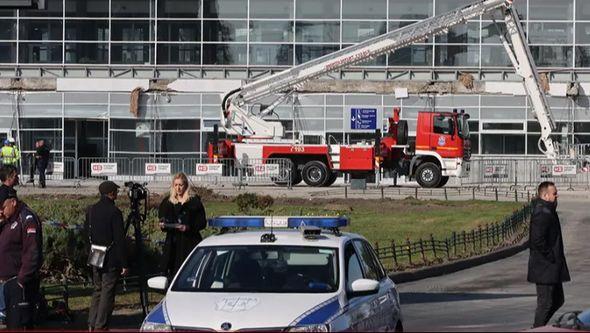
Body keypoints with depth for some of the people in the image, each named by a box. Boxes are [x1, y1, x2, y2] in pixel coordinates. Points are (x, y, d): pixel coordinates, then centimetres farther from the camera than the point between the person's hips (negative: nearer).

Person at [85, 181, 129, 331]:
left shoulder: (90, 210, 5)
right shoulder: (114, 212, -15)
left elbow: (86, 234, 13)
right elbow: (119, 240, -16)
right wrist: (124, 264, -13)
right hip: (111, 259, -6)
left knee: (98, 290, 16)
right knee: (108, 291, 0)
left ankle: (92, 325, 15)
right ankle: (101, 326, -1)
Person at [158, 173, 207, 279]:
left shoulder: (194, 201, 0)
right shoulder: (167, 201, 14)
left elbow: (202, 222, -1)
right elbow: (162, 218, 22)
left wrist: (188, 227, -16)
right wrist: (163, 225, 0)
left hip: (189, 243, -4)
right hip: (172, 244, 4)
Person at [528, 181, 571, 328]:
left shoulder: (548, 211, 14)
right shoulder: (542, 214, -20)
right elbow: (538, 240, -27)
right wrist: (551, 257, -19)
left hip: (552, 268, 11)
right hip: (545, 268, -11)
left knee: (558, 299, 17)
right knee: (546, 302, -4)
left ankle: (538, 328, 24)